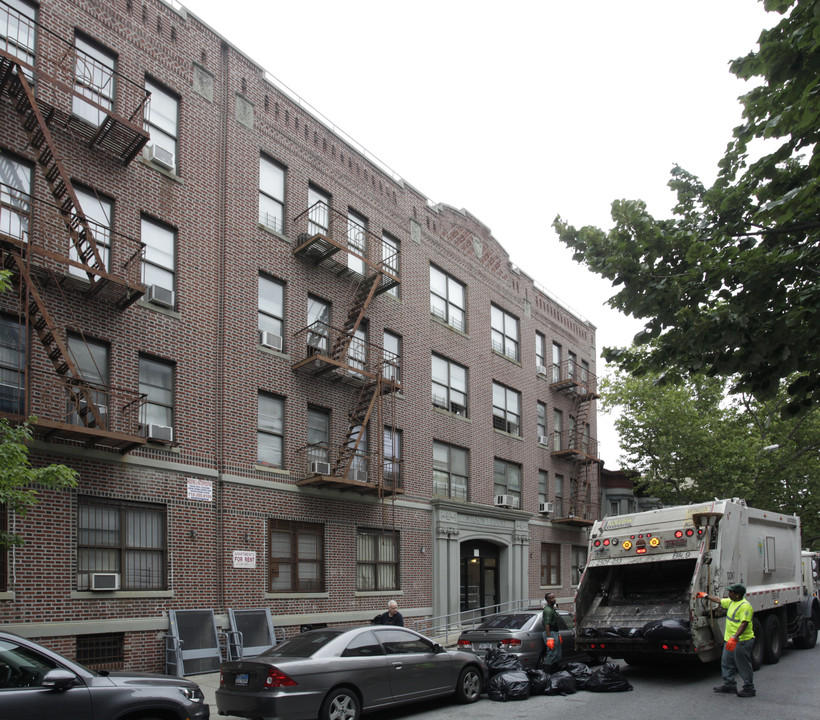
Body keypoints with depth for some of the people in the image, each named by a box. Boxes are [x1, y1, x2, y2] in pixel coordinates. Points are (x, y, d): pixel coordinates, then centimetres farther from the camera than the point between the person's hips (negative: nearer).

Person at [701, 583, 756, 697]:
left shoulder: (745, 606, -21)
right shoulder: (731, 602, 10)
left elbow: (744, 624, -28)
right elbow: (719, 601, 28)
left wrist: (734, 638, -34)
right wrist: (706, 596, 36)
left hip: (742, 641, -10)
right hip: (730, 640, 10)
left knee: (743, 666, -2)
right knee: (726, 662, 15)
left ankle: (749, 689, 8)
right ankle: (729, 685, 25)